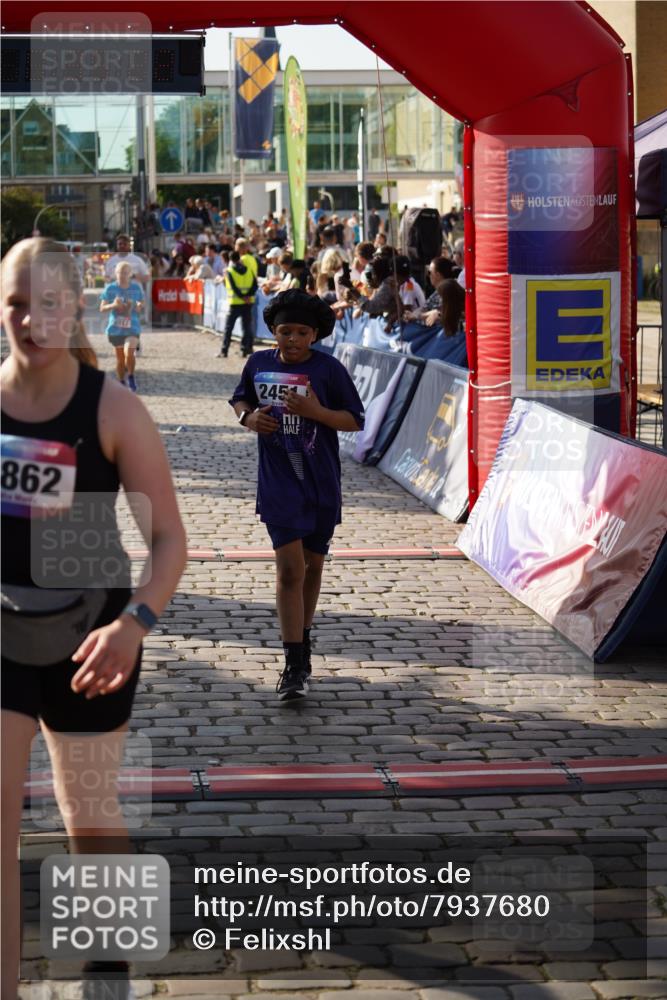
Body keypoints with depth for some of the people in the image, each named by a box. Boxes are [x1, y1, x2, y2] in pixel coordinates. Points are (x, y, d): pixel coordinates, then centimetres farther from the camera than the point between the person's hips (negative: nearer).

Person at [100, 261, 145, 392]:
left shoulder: (136, 287, 0)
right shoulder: (110, 288, -3)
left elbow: (141, 305, 12)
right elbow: (102, 308, -1)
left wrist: (139, 307, -12)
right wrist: (113, 305, -21)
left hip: (132, 328, -1)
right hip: (115, 328, 1)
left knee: (129, 353, -23)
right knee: (120, 359, 9)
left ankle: (131, 376, 2)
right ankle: (122, 383, 29)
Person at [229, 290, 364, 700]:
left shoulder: (329, 369, -6)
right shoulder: (259, 364, 2)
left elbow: (355, 420, -4)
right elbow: (240, 400, 20)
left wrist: (315, 411, -20)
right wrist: (248, 417, -4)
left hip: (322, 484, 0)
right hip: (279, 483, 0)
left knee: (312, 565, 14)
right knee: (290, 568, -10)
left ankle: (303, 639, 37)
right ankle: (295, 665, -11)